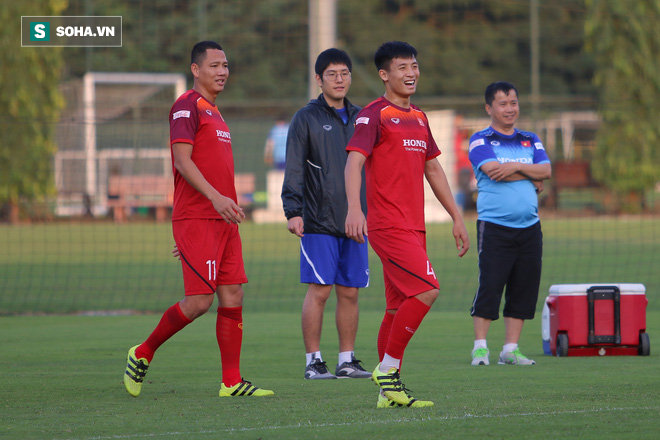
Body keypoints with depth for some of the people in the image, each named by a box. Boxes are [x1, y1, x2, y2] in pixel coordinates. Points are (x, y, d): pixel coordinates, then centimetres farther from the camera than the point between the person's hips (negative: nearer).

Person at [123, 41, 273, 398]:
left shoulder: (213, 111, 21)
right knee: (200, 300, -11)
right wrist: (215, 197, -27)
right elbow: (182, 160, -17)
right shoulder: (187, 106, -7)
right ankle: (143, 354, 6)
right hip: (196, 220, -9)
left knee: (233, 295, 2)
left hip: (223, 221, 9)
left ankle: (232, 382, 3)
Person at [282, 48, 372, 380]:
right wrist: (293, 211, -15)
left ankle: (347, 360, 11)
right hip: (319, 223, -5)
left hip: (355, 222, 5)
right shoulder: (307, 118, 0)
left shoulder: (360, 118, 15)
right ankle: (313, 362, -1)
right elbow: (294, 170, -5)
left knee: (350, 292, 5)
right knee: (319, 290, -7)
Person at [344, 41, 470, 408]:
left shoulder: (419, 118, 19)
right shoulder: (374, 115, -6)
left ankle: (389, 391, 9)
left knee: (400, 307, 7)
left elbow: (433, 169, 27)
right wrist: (354, 209, -33)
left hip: (414, 226, 8)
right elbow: (354, 161, -18)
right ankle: (387, 368, -10)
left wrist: (457, 217, 24)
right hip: (388, 225, -8)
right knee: (426, 290, -19)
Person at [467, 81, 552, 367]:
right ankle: (480, 348, -2)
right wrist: (531, 177, -4)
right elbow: (493, 171, -13)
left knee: (524, 289, 3)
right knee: (489, 286, -10)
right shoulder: (480, 141, 3)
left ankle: (510, 349, 9)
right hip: (494, 227, -5)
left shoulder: (530, 141, 17)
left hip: (529, 227, 5)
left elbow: (546, 170, 2)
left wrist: (515, 166, -12)